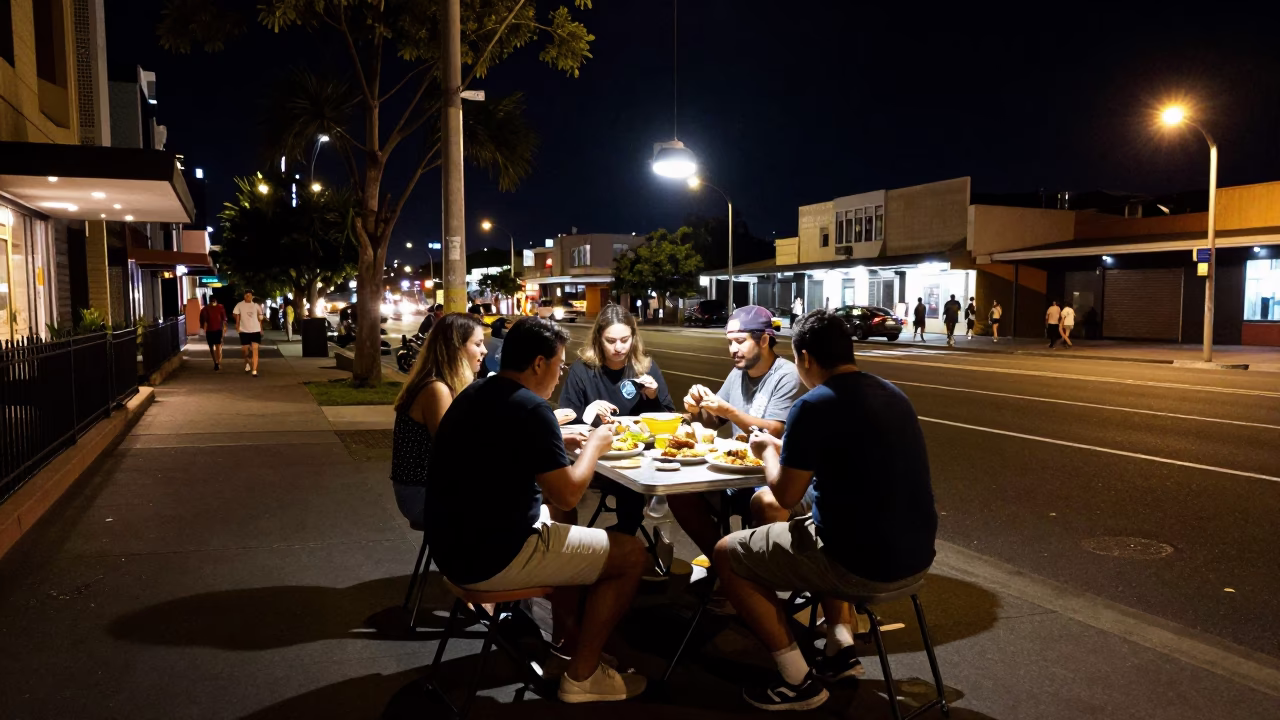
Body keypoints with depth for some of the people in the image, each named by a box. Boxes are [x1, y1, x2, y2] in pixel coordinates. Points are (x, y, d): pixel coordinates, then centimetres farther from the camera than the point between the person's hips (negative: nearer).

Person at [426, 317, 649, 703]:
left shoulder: (475, 393, 9)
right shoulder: (530, 408, -19)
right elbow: (568, 496, -16)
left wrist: (562, 442, 18)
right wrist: (594, 446, 0)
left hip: (455, 546, 10)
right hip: (492, 557, -10)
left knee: (564, 528, 32)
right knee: (632, 554, 2)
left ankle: (565, 640, 37)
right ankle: (581, 675, 11)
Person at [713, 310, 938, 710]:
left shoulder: (814, 405, -16)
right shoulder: (891, 394, 8)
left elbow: (786, 493, -10)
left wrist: (768, 451, 9)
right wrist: (789, 449, 22)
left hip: (863, 564, -8)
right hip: (915, 557, 8)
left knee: (727, 555, 9)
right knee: (810, 534, 35)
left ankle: (797, 681, 11)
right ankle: (841, 648, 25)